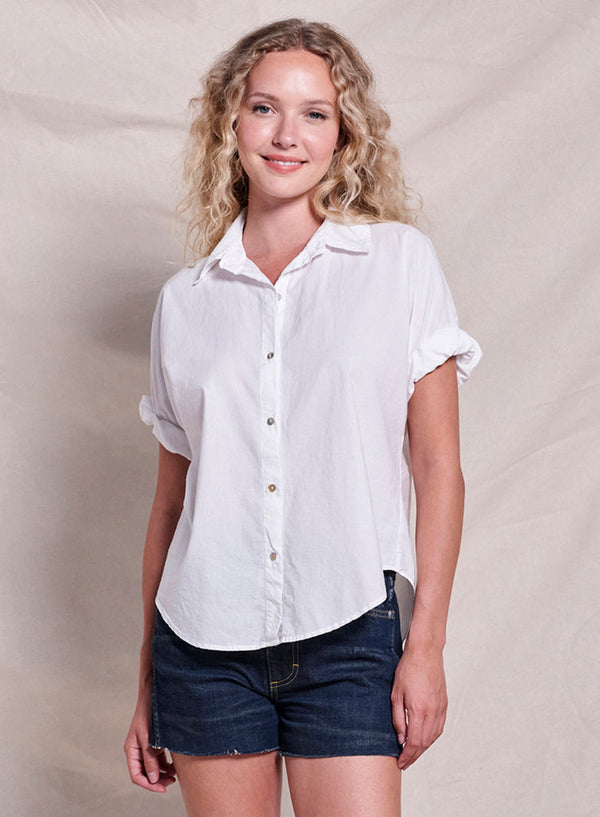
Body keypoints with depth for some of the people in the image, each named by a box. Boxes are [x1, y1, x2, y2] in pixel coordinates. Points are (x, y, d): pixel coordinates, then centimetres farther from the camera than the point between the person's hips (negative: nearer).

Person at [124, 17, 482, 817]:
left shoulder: (400, 261, 2)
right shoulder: (185, 300, 8)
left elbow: (437, 467, 0)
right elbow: (171, 499, 12)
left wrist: (426, 646, -6)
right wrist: (148, 685, 13)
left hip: (350, 635, -2)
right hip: (205, 638, 2)